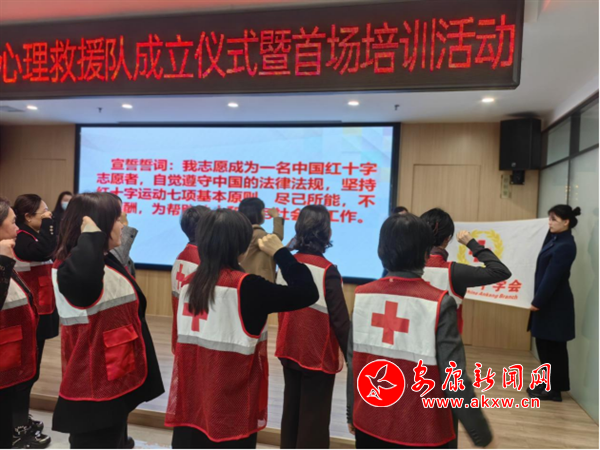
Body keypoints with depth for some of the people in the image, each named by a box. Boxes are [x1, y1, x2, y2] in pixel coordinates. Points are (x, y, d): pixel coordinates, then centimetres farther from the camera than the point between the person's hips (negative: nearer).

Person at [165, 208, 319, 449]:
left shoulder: (190, 283, 1)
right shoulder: (245, 286, -18)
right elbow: (307, 293, -15)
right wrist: (280, 252, -4)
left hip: (189, 402, 6)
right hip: (231, 408, -6)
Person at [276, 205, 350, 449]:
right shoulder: (327, 270, -19)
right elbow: (340, 319, -16)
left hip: (289, 351, 6)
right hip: (318, 355, -6)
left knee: (291, 412, 20)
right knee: (314, 419, 8)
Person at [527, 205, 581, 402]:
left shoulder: (565, 246, -19)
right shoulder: (556, 239, 9)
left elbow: (552, 277, -20)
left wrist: (537, 301, -17)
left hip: (555, 304, -9)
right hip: (548, 301, 9)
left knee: (552, 347, 2)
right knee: (545, 344, 15)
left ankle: (554, 389, 15)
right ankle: (548, 384, 26)